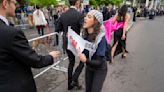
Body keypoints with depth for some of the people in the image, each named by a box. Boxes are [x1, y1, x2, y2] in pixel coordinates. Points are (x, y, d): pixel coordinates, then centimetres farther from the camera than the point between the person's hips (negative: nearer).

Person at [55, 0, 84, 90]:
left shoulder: (62, 15, -1)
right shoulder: (79, 15, -17)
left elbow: (57, 29, 4)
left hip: (67, 42, 5)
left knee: (71, 62, 20)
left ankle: (70, 84, 30)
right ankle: (74, 79, 8)